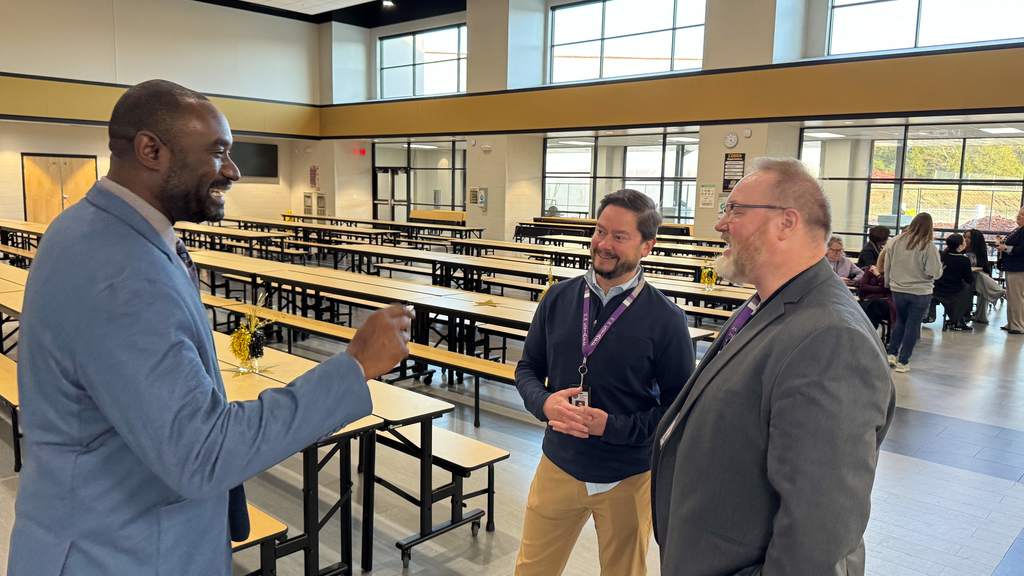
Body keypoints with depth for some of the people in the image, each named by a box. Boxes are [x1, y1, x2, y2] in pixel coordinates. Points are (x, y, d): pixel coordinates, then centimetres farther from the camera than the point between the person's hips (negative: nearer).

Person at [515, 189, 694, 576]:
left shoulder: (666, 319, -15)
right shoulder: (559, 297, -3)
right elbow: (527, 369, 5)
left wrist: (612, 426, -22)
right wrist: (545, 403, -16)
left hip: (628, 478, -3)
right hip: (558, 466, 3)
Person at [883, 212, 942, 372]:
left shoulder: (895, 241, -5)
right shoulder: (928, 246, -17)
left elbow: (887, 266, 3)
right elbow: (934, 273, -18)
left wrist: (888, 283, 16)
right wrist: (939, 265, 4)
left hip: (898, 290, 4)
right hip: (920, 293, -3)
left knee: (900, 321, 22)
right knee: (912, 326, 7)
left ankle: (892, 354, 17)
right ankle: (902, 362, 11)